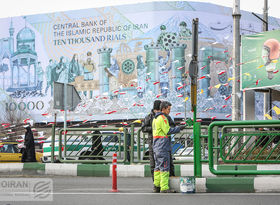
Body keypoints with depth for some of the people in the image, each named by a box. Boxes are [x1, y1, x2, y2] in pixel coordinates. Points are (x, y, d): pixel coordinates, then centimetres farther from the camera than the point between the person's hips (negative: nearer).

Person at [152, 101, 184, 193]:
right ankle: (164, 188, -12)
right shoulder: (162, 118, -14)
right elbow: (168, 131, -17)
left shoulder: (155, 118, 17)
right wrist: (179, 128, -9)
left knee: (158, 167, 13)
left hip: (156, 146, 10)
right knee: (164, 167, -9)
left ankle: (157, 186, 15)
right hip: (163, 147, -10)